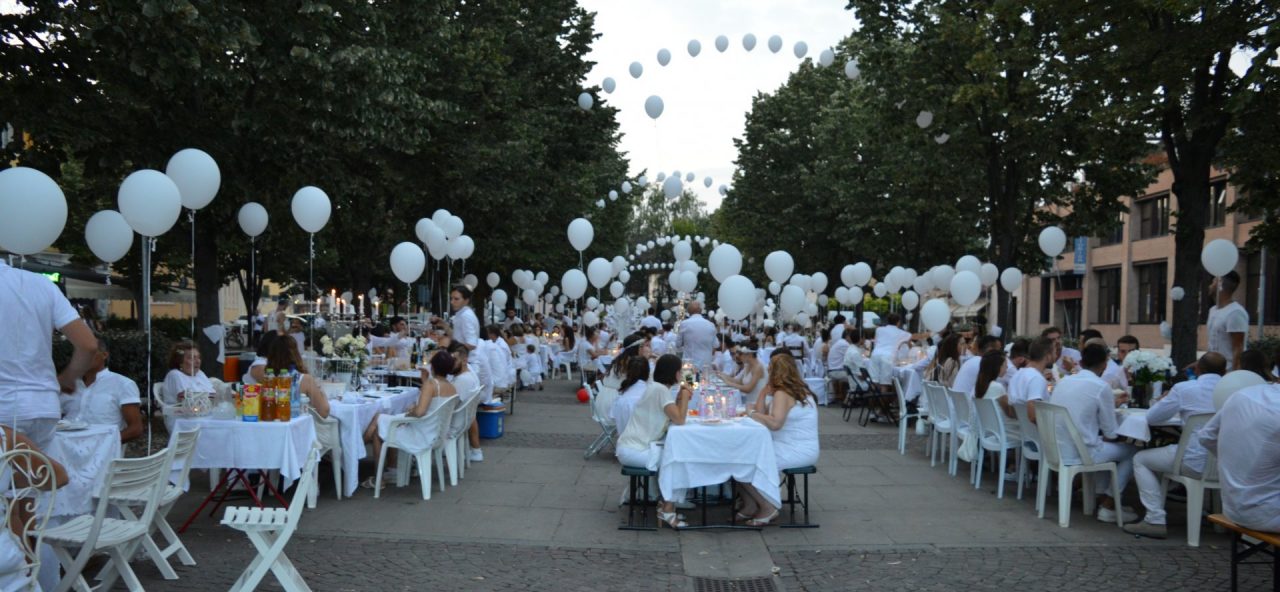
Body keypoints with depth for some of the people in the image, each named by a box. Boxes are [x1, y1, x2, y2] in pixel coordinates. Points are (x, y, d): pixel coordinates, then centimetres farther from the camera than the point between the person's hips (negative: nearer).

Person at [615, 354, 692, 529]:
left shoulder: (657, 387, 14)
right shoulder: (660, 389, -16)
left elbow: (672, 416, 13)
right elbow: (679, 420, -20)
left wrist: (680, 397, 1)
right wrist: (685, 396, -8)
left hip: (636, 446, 10)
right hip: (634, 450, -10)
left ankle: (667, 505, 14)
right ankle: (668, 512, -4)